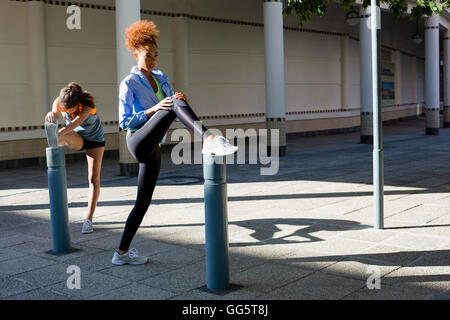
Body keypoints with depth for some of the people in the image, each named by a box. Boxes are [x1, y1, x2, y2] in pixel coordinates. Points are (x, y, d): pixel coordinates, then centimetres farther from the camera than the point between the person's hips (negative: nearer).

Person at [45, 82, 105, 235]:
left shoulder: (88, 103, -33)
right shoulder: (60, 101, -24)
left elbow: (77, 121, -51)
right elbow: (55, 113, -45)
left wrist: (60, 133, -69)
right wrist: (52, 115, -71)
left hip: (95, 139, -2)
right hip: (76, 139, 3)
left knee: (94, 179, -10)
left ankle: (88, 219, -6)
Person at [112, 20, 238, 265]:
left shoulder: (161, 78, 17)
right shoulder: (129, 84, -1)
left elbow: (177, 114, 12)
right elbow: (124, 122, -6)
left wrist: (182, 102, -12)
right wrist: (153, 110, -17)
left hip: (153, 150, 7)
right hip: (138, 142, -7)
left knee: (143, 202, 9)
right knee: (175, 105, -26)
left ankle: (122, 253, 20)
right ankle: (210, 141, -47)